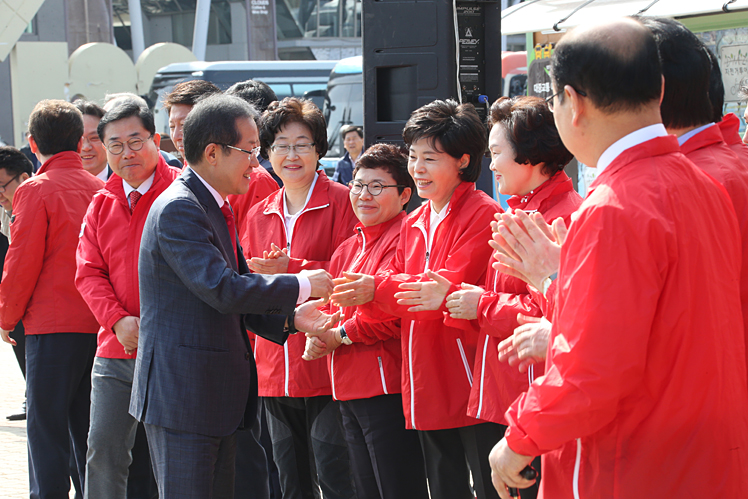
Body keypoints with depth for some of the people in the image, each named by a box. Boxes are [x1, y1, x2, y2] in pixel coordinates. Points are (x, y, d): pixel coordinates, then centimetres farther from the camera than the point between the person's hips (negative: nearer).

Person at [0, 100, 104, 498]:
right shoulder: (99, 189, 6)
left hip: (52, 329, -6)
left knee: (46, 428, -1)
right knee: (87, 429, 13)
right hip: (98, 327, 6)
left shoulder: (37, 190, -9)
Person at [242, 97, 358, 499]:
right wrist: (261, 275, -4)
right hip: (275, 370, 6)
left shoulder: (341, 201, -4)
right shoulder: (259, 214, 15)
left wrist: (291, 269, -17)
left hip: (326, 363, -6)